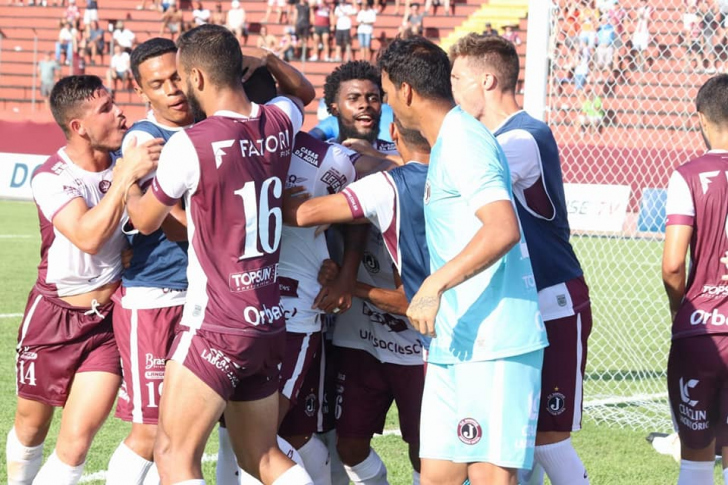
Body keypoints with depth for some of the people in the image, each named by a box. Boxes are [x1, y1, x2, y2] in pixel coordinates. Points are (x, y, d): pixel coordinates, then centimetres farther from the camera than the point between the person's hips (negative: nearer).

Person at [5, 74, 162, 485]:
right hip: (54, 316, -2)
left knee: (77, 440, -10)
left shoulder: (127, 160, -6)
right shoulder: (51, 178, -17)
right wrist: (125, 176, -38)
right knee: (31, 427, 16)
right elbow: (89, 236, -33)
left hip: (109, 317, 2)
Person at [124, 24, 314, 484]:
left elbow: (146, 220, 1)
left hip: (216, 326, -7)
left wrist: (127, 178, 19)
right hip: (269, 323, 7)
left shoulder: (191, 144, -16)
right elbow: (303, 91, 29)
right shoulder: (279, 124, 2)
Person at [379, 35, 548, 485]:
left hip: (495, 346, -10)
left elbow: (503, 229, -27)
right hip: (457, 345, 10)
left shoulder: (463, 143, -13)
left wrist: (434, 284, -28)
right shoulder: (449, 142, 19)